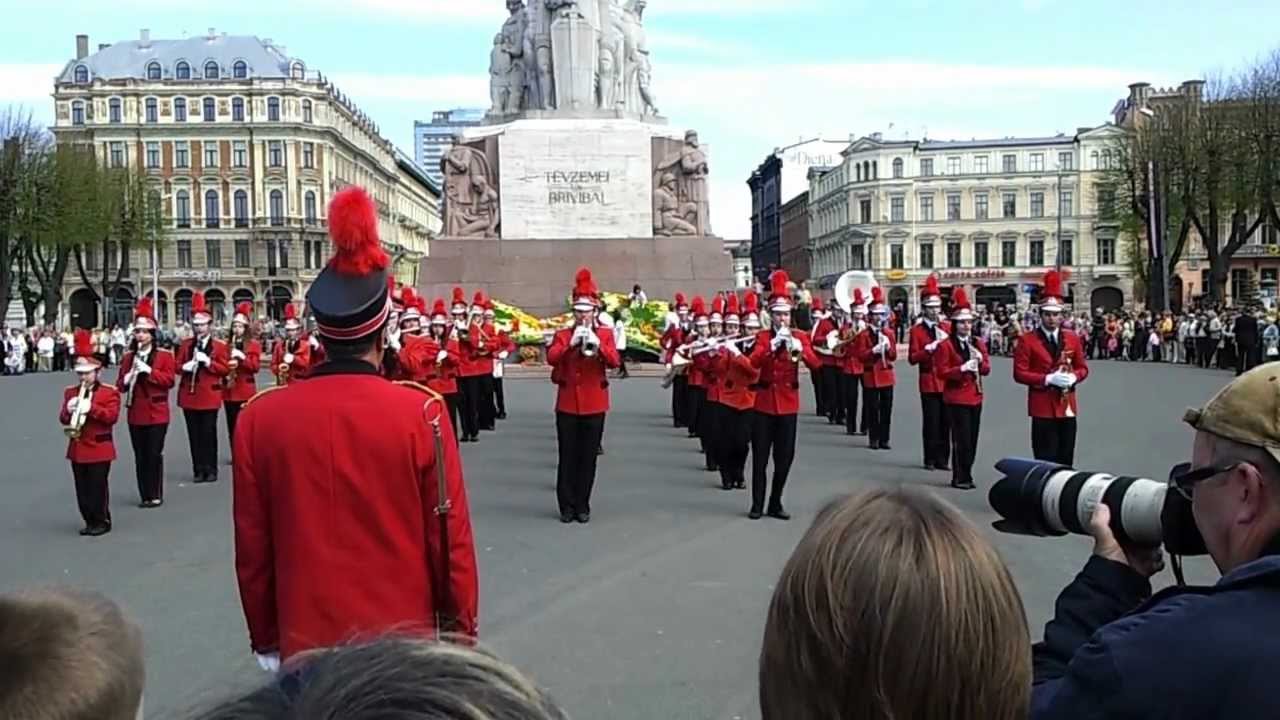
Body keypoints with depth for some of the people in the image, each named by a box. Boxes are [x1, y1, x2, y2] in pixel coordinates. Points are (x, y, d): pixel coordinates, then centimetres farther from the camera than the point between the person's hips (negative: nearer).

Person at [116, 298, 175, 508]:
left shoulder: (164, 355, -2)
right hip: (135, 413, 4)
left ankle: (156, 495, 6)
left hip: (156, 412, -4)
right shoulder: (129, 357, 9)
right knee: (140, 455, 7)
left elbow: (169, 380, -10)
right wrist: (126, 380, -11)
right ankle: (144, 495, 14)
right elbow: (121, 385, 11)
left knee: (154, 454, -2)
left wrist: (149, 371, -20)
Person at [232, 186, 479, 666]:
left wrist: (266, 638, 13)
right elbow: (451, 542, -7)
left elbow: (252, 549, 1)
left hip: (305, 644, 2)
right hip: (407, 641, -1)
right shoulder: (422, 413, -13)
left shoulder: (259, 419, -6)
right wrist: (461, 631, 6)